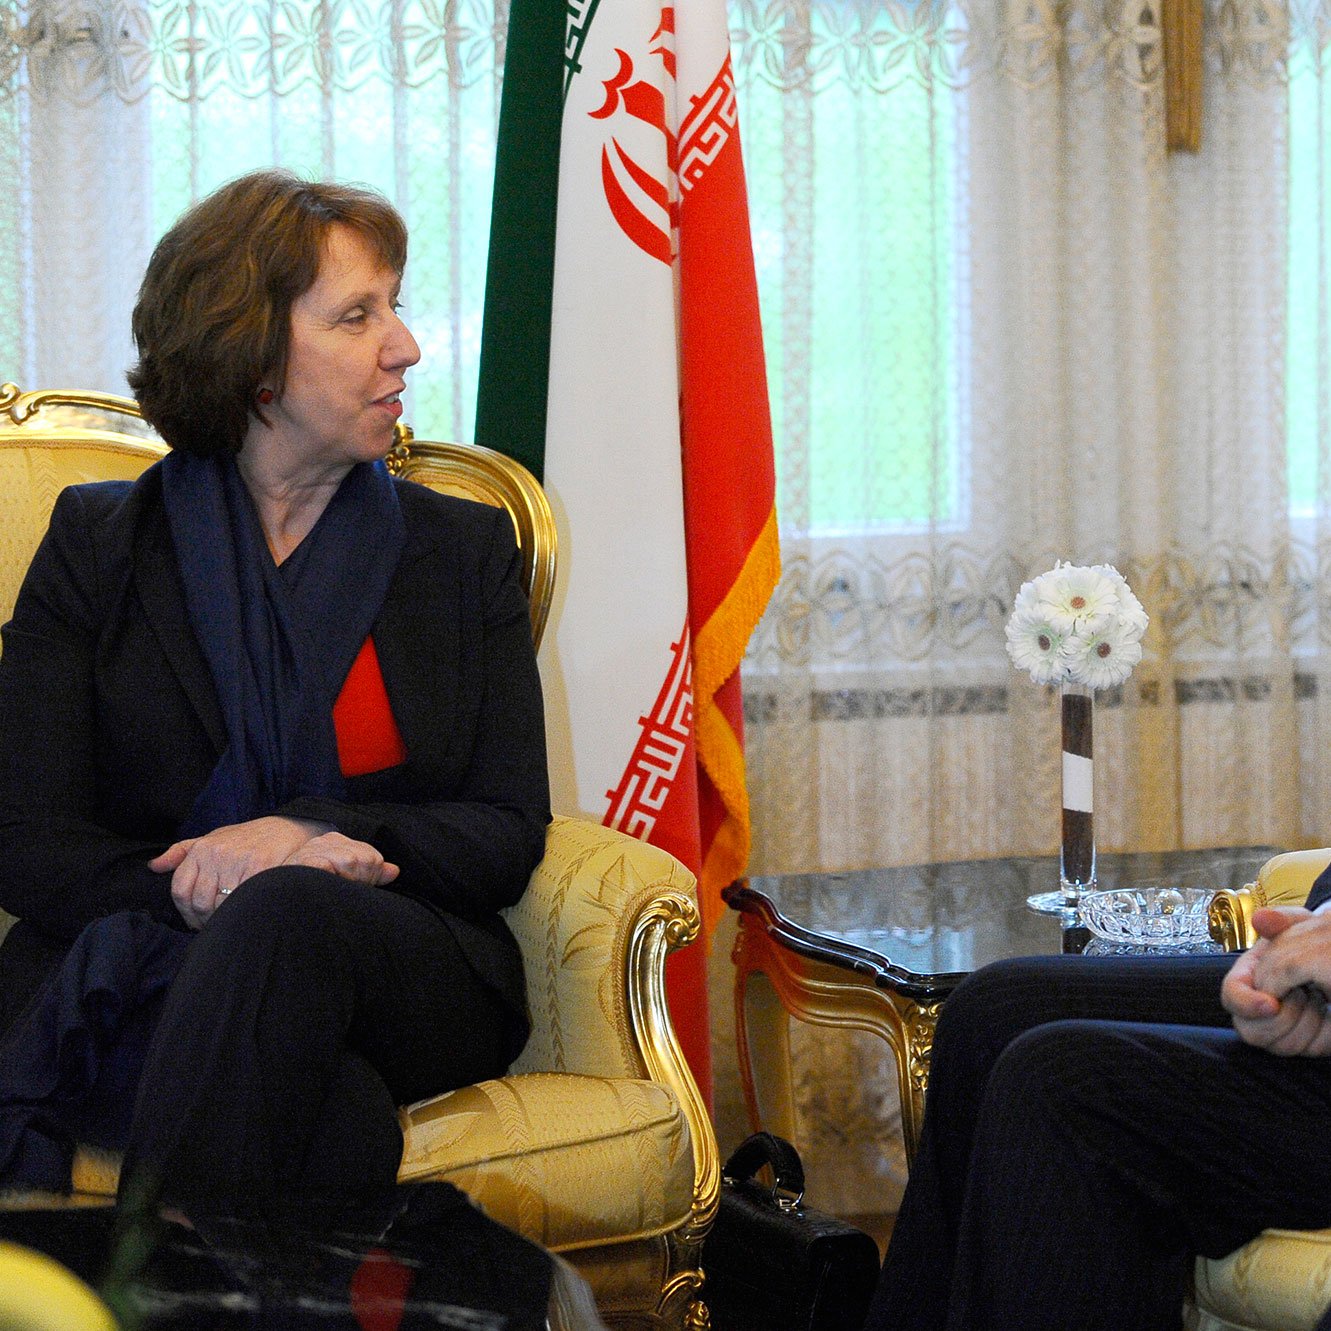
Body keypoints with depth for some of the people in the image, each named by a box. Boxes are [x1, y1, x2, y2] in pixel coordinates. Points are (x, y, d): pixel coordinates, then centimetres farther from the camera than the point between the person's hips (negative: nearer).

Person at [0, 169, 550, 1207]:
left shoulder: (465, 549, 17)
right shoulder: (98, 543, 13)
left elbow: (510, 831, 7)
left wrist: (303, 842, -12)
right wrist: (193, 889, -17)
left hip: (408, 979, 2)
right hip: (137, 953, -2)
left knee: (287, 917, -38)